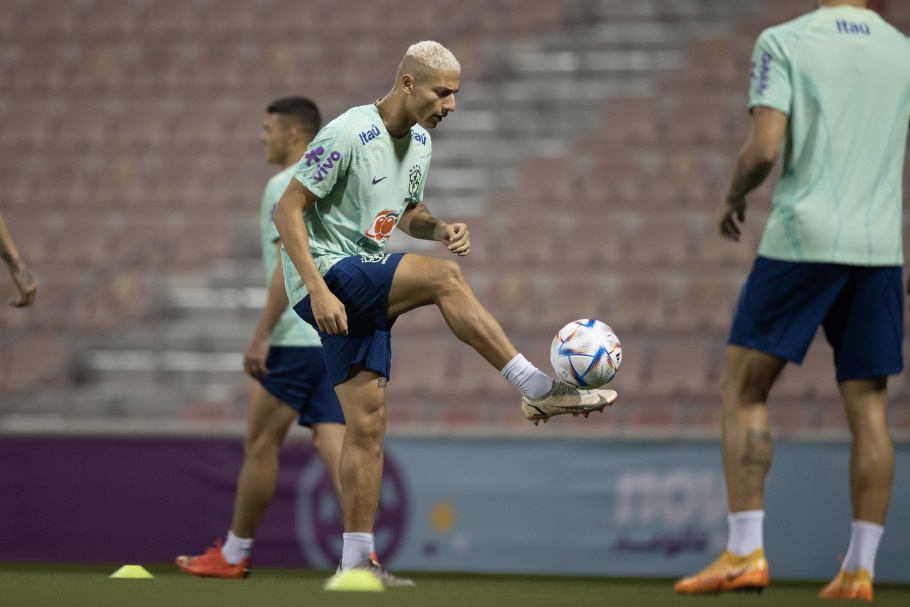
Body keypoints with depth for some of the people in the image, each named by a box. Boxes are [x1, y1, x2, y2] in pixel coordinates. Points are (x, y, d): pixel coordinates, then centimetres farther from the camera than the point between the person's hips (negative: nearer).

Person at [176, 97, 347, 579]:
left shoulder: (286, 187, -9)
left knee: (261, 444, 3)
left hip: (296, 337, -8)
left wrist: (262, 334, -17)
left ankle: (234, 555, 13)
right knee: (333, 444, 1)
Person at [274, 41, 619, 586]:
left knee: (367, 422, 2)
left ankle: (356, 559, 3)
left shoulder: (420, 143, 12)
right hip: (328, 273, -9)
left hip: (364, 289, 9)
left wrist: (439, 229, 1)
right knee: (444, 276, -27)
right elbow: (289, 210, -14)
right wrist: (317, 291, -23)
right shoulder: (347, 136, -14)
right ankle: (538, 390, -24)